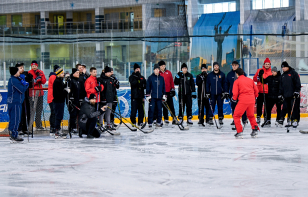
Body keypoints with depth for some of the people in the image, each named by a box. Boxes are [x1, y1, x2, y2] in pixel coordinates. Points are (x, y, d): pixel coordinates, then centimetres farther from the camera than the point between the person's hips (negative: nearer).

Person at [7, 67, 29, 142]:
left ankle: (12, 134, 19)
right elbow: (22, 90, -18)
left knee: (12, 118, 14)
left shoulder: (12, 79, 15)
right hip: (15, 102, -10)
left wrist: (24, 84, 0)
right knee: (16, 119, -6)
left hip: (11, 102, 10)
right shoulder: (15, 80, -17)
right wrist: (26, 85, -1)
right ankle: (14, 136, -5)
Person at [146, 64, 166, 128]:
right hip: (152, 97, -3)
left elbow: (163, 87, 16)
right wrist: (148, 96, -5)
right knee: (151, 110, -6)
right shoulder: (150, 78, 1)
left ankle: (158, 123, 11)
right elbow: (148, 87, 0)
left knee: (159, 110, 4)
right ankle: (150, 123, -2)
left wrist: (164, 96, 11)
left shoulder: (161, 78, 11)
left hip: (159, 97, 3)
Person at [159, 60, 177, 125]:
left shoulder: (168, 73, 9)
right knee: (164, 106, 4)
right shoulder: (158, 74, 2)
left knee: (171, 105, -1)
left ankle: (174, 118, -1)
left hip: (169, 91, 1)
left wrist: (173, 89, 4)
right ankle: (166, 119, 8)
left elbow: (171, 81, 11)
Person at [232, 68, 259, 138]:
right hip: (251, 100, 6)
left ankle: (239, 131, -4)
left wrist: (234, 99, 16)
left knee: (236, 116, 5)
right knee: (251, 116, 25)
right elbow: (256, 90, 18)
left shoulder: (237, 81, 2)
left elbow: (235, 93, -4)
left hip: (243, 100, -5)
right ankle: (255, 129, 17)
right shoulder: (250, 80, 16)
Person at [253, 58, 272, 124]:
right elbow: (254, 78, 3)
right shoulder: (260, 70, 5)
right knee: (259, 104, 0)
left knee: (267, 105, 5)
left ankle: (266, 117, 14)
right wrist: (258, 78, -16)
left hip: (268, 91, 1)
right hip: (260, 91, 0)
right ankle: (258, 117, 6)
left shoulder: (271, 71, 6)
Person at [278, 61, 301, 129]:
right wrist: (280, 94, 17)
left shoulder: (293, 73, -3)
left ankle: (295, 121, -4)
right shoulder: (283, 75, 18)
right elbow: (281, 85, 23)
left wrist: (297, 91, -15)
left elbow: (298, 83, -8)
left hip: (294, 95, -7)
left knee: (294, 108, -7)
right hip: (286, 95, 7)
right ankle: (290, 121, 11)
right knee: (287, 108, 5)